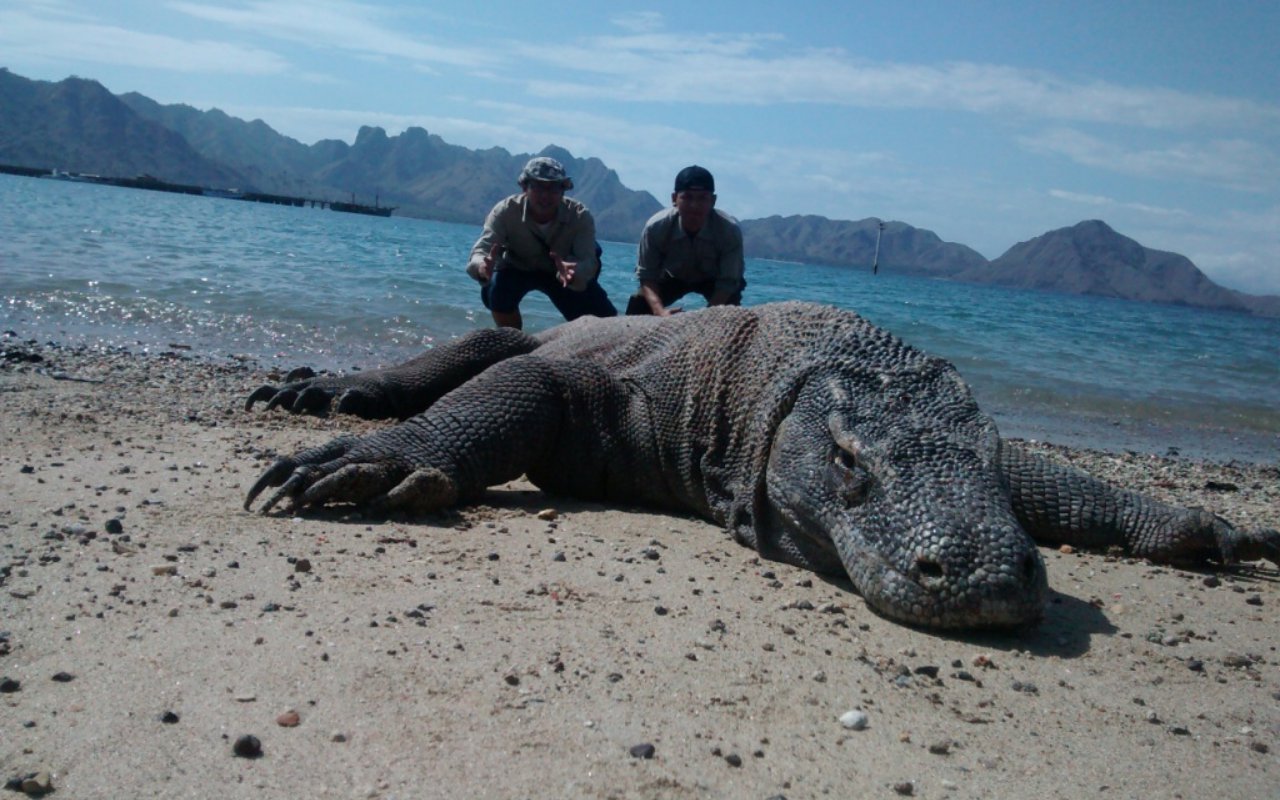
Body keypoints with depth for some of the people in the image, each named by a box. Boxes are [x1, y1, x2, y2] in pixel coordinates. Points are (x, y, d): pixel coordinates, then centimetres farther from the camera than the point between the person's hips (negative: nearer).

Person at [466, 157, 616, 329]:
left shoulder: (580, 216, -30)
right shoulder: (505, 211, -31)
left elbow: (587, 260, -40)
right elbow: (481, 249, -39)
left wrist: (573, 274, -65)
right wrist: (483, 266, -65)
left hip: (561, 271, 1)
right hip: (517, 269, 0)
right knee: (495, 289, -33)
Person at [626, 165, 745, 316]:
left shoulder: (730, 230, -37)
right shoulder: (656, 227, -34)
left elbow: (728, 281, -31)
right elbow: (646, 275, -27)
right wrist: (660, 311, -46)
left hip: (713, 280, -1)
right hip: (673, 278, 2)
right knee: (637, 306, -18)